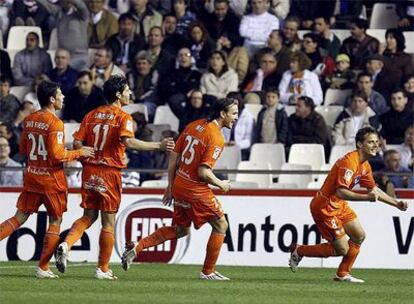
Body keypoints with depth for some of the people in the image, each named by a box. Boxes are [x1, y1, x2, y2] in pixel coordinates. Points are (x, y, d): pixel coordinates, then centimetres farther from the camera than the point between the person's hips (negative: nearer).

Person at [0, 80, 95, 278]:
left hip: (31, 176, 6)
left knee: (20, 218, 9)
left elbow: (23, 150, 14)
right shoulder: (55, 123, -17)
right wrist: (79, 153, -8)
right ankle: (43, 268, 8)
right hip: (52, 178, -6)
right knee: (55, 221, 8)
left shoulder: (29, 120, 6)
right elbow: (57, 156, -20)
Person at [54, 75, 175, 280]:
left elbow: (77, 143, 4)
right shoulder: (123, 117, -8)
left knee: (89, 217, 15)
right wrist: (159, 146, -24)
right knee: (108, 222, 3)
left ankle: (66, 245, -9)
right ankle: (103, 269, 6)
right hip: (110, 174, -5)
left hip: (90, 171, 5)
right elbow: (128, 141, -25)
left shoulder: (92, 115, 9)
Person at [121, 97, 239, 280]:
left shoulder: (193, 126, 7)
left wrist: (170, 186, 16)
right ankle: (208, 272, 12)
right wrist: (221, 185, -5)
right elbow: (203, 172, -23)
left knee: (180, 230, 21)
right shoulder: (216, 138, -17)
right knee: (221, 225, 8)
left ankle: (137, 247, 10)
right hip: (196, 190, -8)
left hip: (179, 185, 8)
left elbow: (174, 157, 10)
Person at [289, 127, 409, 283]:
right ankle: (299, 251, 9)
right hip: (325, 207, -10)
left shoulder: (365, 165, 6)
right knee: (342, 249, -5)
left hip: (339, 205, 10)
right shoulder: (349, 162, -26)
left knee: (359, 235, 7)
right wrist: (366, 197, -42)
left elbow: (374, 189, 20)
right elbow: (341, 192, -33)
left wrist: (396, 203, 15)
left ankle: (343, 274, 17)